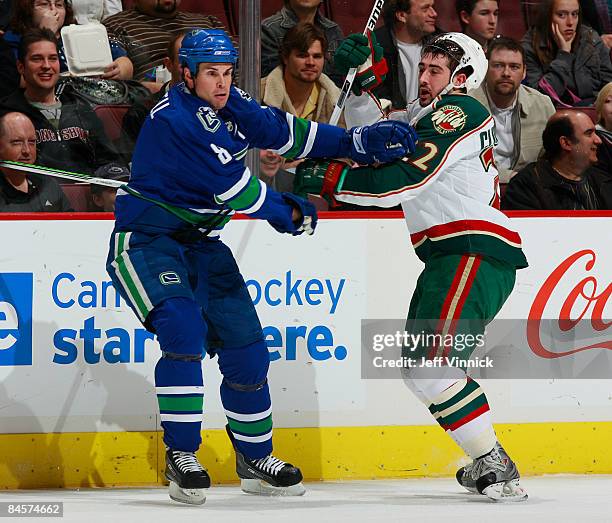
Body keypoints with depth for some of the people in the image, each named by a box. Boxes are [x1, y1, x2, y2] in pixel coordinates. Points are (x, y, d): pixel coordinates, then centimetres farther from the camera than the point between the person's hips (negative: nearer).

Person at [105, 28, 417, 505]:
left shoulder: (229, 105, 2)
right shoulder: (174, 119, -24)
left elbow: (283, 132, 1)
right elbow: (231, 185, -21)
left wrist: (358, 142, -10)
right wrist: (290, 214, -8)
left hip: (200, 242, 8)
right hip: (147, 238, -8)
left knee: (243, 340, 5)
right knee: (183, 328, -27)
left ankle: (255, 458, 20)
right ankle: (181, 456, -19)